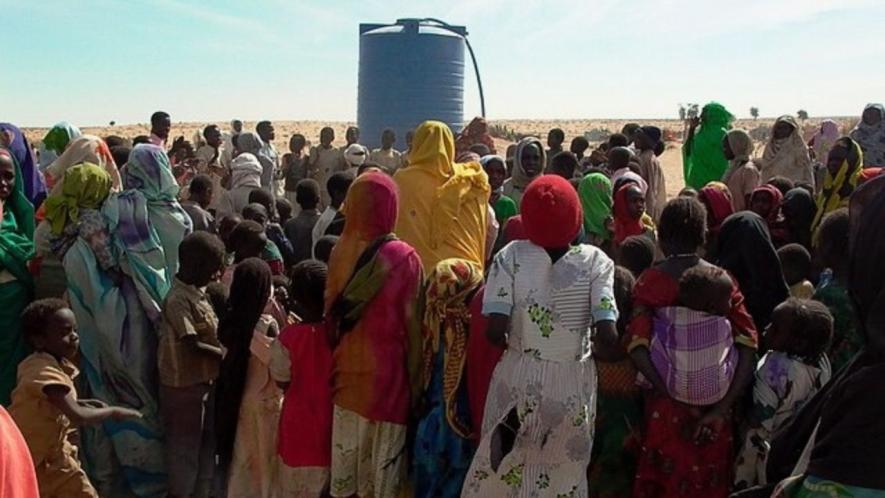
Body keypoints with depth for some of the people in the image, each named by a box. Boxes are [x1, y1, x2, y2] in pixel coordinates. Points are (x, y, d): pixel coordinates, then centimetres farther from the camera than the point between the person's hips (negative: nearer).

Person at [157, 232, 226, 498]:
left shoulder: (198, 292, 7)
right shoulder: (178, 299, -21)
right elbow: (193, 345, -23)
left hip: (206, 380, 9)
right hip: (184, 384, -9)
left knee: (207, 442, 17)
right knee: (185, 446, 5)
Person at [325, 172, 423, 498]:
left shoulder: (340, 252, -2)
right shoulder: (403, 257, -14)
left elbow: (330, 314, 5)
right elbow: (412, 323, -12)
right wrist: (416, 380, -2)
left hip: (347, 371, 4)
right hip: (386, 373, -4)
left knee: (345, 462, 15)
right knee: (382, 469, 7)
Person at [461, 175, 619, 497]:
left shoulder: (511, 256, -8)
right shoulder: (596, 261, -7)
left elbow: (495, 331, -15)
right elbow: (607, 337, -16)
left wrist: (516, 341, 5)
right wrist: (590, 351, 5)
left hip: (518, 380, 0)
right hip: (573, 386, 0)